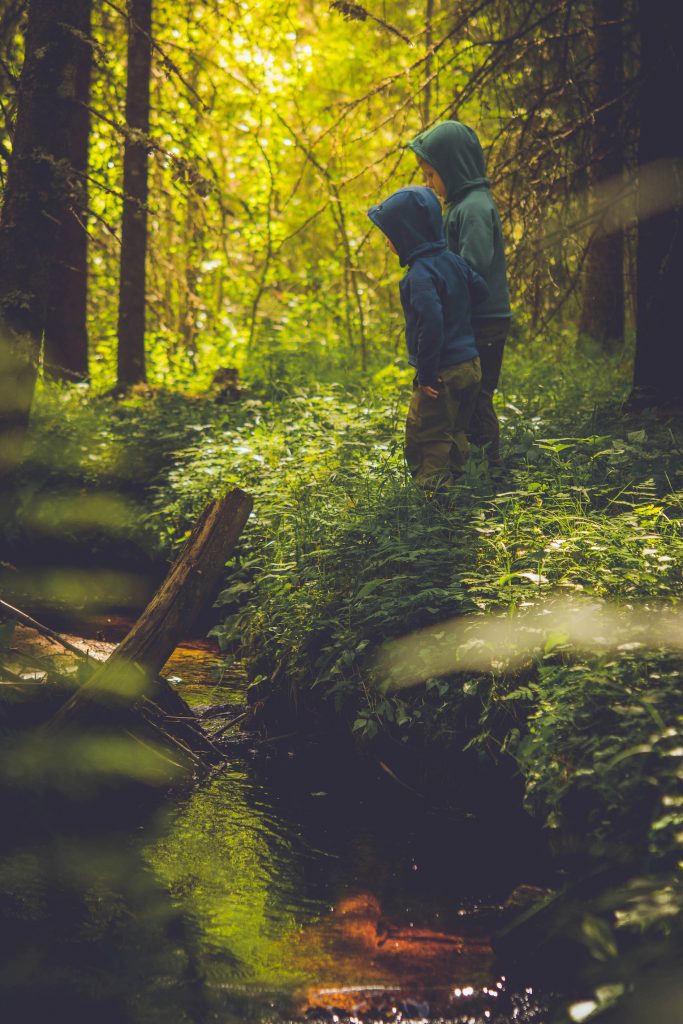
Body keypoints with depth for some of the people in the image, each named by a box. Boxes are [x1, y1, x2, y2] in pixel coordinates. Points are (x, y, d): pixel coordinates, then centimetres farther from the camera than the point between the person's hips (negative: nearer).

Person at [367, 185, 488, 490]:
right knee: (453, 434, 20)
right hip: (470, 365, 9)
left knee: (425, 440, 0)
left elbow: (430, 324, -29)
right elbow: (481, 290, 19)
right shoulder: (452, 260, 6)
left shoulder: (421, 274, -21)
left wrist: (426, 374, -23)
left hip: (442, 373, -9)